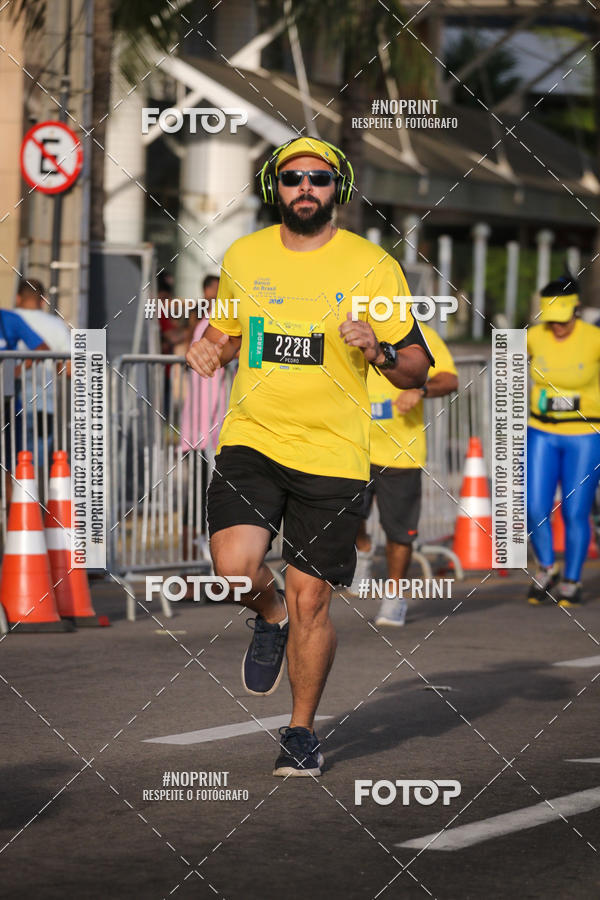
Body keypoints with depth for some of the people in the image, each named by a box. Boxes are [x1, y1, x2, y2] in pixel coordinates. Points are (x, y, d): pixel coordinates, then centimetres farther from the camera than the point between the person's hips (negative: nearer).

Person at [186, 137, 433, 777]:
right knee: (235, 567, -21)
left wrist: (380, 351, -20)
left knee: (310, 599, 0)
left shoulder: (373, 266, -1)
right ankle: (269, 617, 16)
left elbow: (417, 369, 2)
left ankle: (301, 731, 19)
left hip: (332, 453, -2)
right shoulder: (242, 257, 8)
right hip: (251, 437, 2)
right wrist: (210, 350, 2)